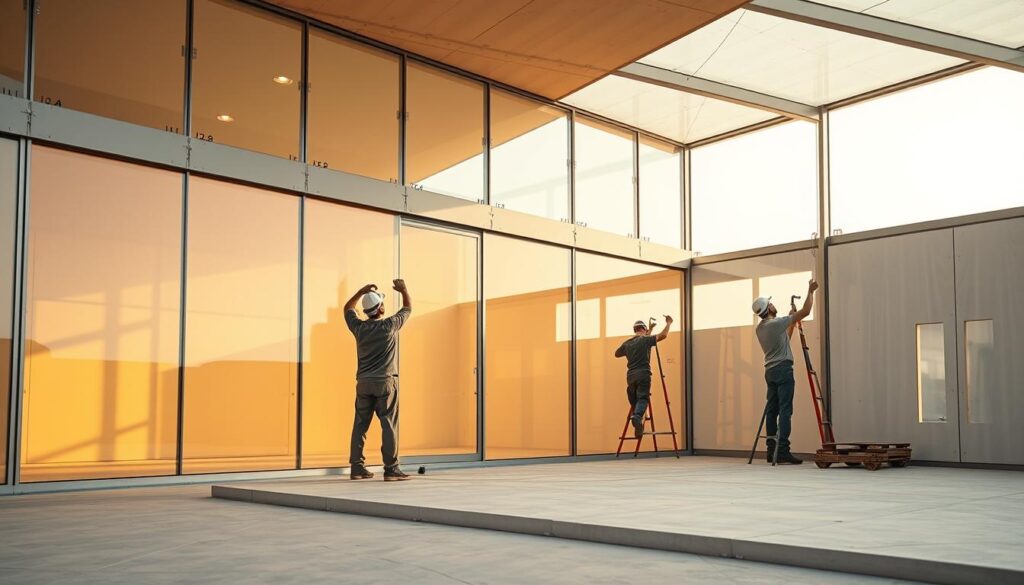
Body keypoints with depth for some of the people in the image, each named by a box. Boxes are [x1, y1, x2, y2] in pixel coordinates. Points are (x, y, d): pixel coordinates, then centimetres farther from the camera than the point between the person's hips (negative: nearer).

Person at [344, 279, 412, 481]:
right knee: (389, 425, -3)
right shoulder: (389, 326, -7)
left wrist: (362, 291, 23)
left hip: (364, 383, 4)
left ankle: (357, 468, 9)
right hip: (385, 382, -4)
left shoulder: (359, 327, 2)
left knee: (360, 425, 7)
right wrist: (403, 290, 25)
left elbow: (348, 309, 23)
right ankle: (391, 468, -5)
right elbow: (408, 308, 9)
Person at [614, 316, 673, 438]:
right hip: (643, 374, -4)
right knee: (643, 398, -12)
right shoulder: (645, 340, 2)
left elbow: (617, 354, 33)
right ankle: (637, 417, -38)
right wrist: (668, 323, 9)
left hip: (630, 376, 5)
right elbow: (663, 335, -6)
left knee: (634, 400, 16)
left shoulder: (626, 344, 16)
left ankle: (636, 421, 7)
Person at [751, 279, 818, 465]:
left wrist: (791, 322, 28)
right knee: (785, 410, -10)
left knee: (772, 410, 7)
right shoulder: (776, 323, -11)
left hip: (770, 371, 8)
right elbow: (805, 311, -9)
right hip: (783, 369, -8)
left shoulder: (759, 329, 13)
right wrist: (811, 291, 1)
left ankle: (772, 451, 8)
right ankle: (783, 451, -14)